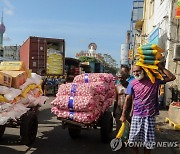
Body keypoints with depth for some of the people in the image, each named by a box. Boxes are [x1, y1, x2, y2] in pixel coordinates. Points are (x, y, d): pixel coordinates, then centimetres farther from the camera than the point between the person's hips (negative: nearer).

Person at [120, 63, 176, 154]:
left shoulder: (155, 80, -1)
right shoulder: (132, 83, 0)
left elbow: (172, 78, -2)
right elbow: (128, 99, 2)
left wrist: (160, 67, -6)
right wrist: (123, 115, 0)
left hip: (150, 116, -1)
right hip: (137, 115, 1)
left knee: (148, 140, 6)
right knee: (133, 139, 5)